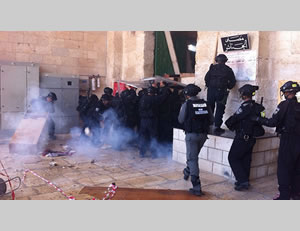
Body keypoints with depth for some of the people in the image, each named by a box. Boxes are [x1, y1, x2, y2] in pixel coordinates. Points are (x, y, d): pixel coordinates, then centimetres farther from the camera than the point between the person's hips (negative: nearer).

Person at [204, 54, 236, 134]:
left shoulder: (212, 68, 5)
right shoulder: (228, 69, 4)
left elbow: (206, 78, 2)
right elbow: (233, 81, 5)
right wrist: (228, 87, 21)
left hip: (211, 91, 2)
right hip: (221, 91, -2)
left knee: (209, 107, 10)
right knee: (220, 109, 2)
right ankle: (217, 127, 1)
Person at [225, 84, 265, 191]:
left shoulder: (246, 106, -20)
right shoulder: (257, 106, 7)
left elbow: (235, 118, -16)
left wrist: (228, 123, 6)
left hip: (242, 137, -8)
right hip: (251, 137, 8)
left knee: (233, 158, 1)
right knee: (245, 159, 16)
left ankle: (243, 181, -2)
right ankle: (245, 181, 25)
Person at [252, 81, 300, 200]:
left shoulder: (285, 104, -12)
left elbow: (273, 122, -15)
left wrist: (258, 119, -2)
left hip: (288, 140, -6)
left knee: (284, 168, 1)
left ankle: (284, 195, 4)